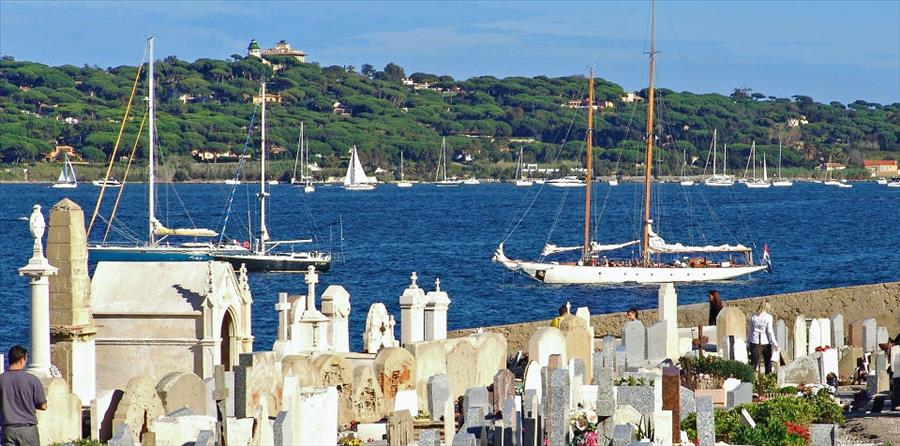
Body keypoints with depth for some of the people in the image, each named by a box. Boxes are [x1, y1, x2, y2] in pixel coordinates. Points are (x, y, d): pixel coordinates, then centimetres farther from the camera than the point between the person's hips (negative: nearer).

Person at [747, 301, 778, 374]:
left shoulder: (753, 317, 2)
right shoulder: (768, 317, -8)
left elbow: (749, 330, 8)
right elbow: (769, 331, -9)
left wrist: (748, 342, 17)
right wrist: (774, 343, -2)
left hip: (754, 342, 2)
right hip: (765, 342, -2)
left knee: (754, 363, 2)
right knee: (768, 362, 12)